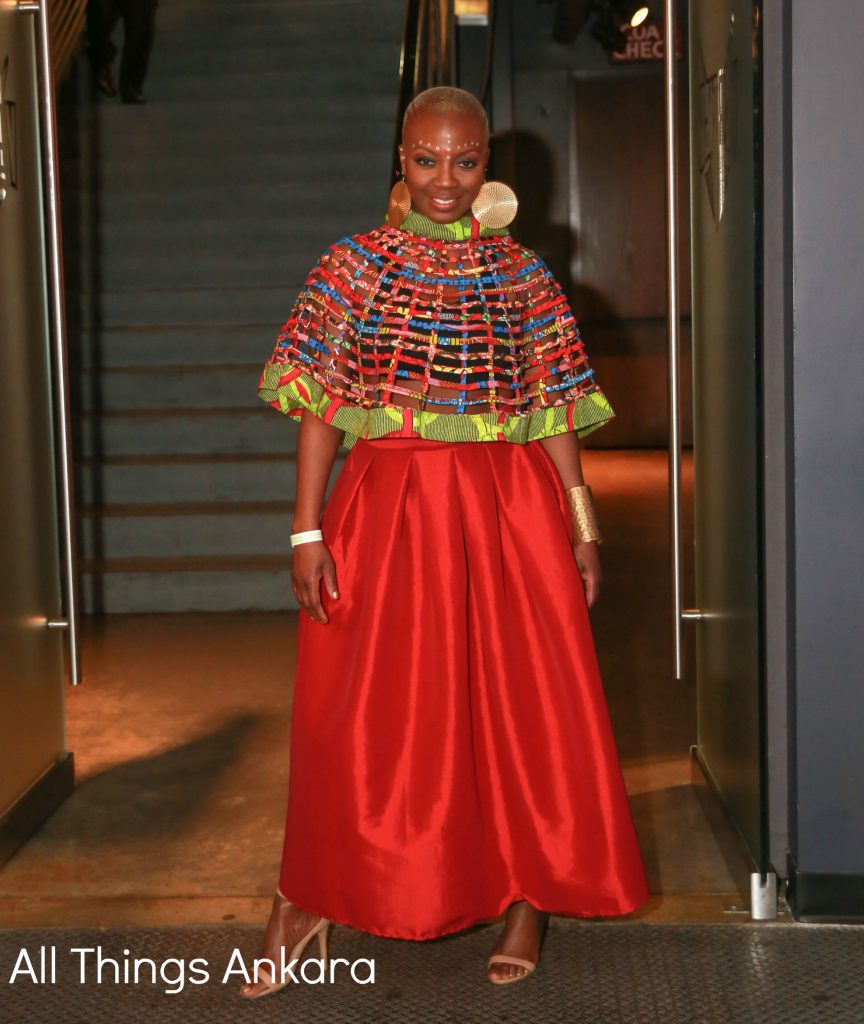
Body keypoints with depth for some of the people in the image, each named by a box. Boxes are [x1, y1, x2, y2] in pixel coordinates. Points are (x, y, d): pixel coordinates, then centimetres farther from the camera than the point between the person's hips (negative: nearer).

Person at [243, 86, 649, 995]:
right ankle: (305, 902, 21)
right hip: (385, 506, -1)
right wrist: (307, 531, -8)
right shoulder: (353, 265, 2)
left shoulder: (521, 275, 5)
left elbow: (555, 410, 6)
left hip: (508, 510, 1)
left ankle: (529, 895, 26)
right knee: (361, 708, 5)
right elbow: (317, 406, -2)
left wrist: (580, 527, 1)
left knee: (521, 701, 7)